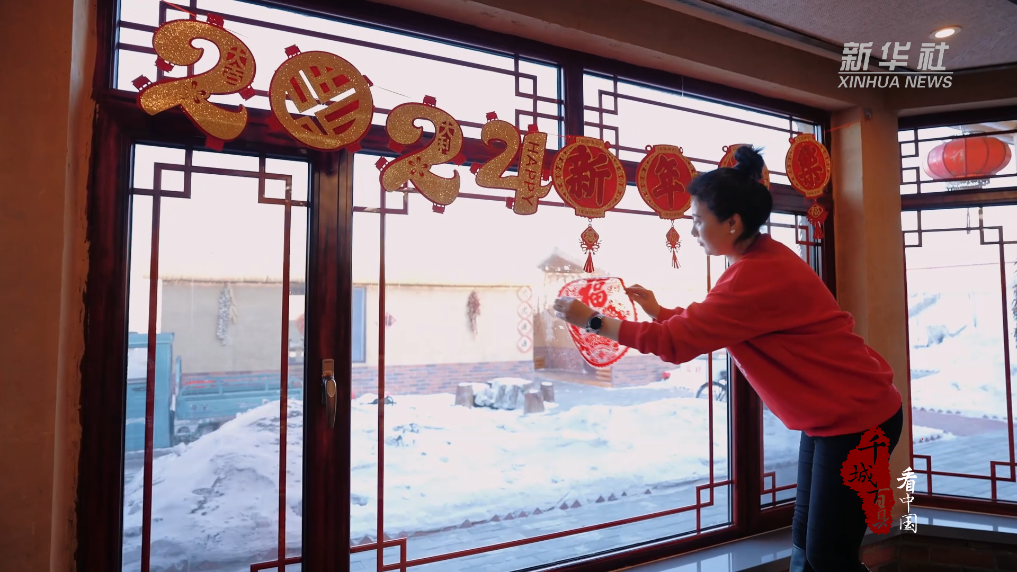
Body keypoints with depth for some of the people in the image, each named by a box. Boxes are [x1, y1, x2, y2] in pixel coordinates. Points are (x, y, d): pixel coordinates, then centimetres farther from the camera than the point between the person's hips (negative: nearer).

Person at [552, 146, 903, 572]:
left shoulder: (760, 276, -27)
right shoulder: (761, 258, 5)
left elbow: (677, 342, -26)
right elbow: (707, 325, 16)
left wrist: (593, 321, -19)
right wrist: (659, 312, 4)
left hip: (858, 419, -10)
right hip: (833, 415, 10)